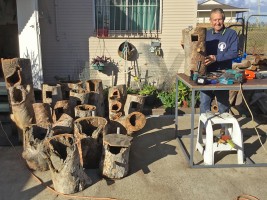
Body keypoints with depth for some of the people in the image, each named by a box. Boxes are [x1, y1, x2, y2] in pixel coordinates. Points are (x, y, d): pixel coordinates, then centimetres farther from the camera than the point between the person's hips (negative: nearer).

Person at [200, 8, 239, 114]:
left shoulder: (231, 34, -4)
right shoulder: (206, 34, 9)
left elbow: (234, 53, -14)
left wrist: (216, 58, -23)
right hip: (207, 73, 3)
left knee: (223, 103, 9)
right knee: (204, 103, 7)